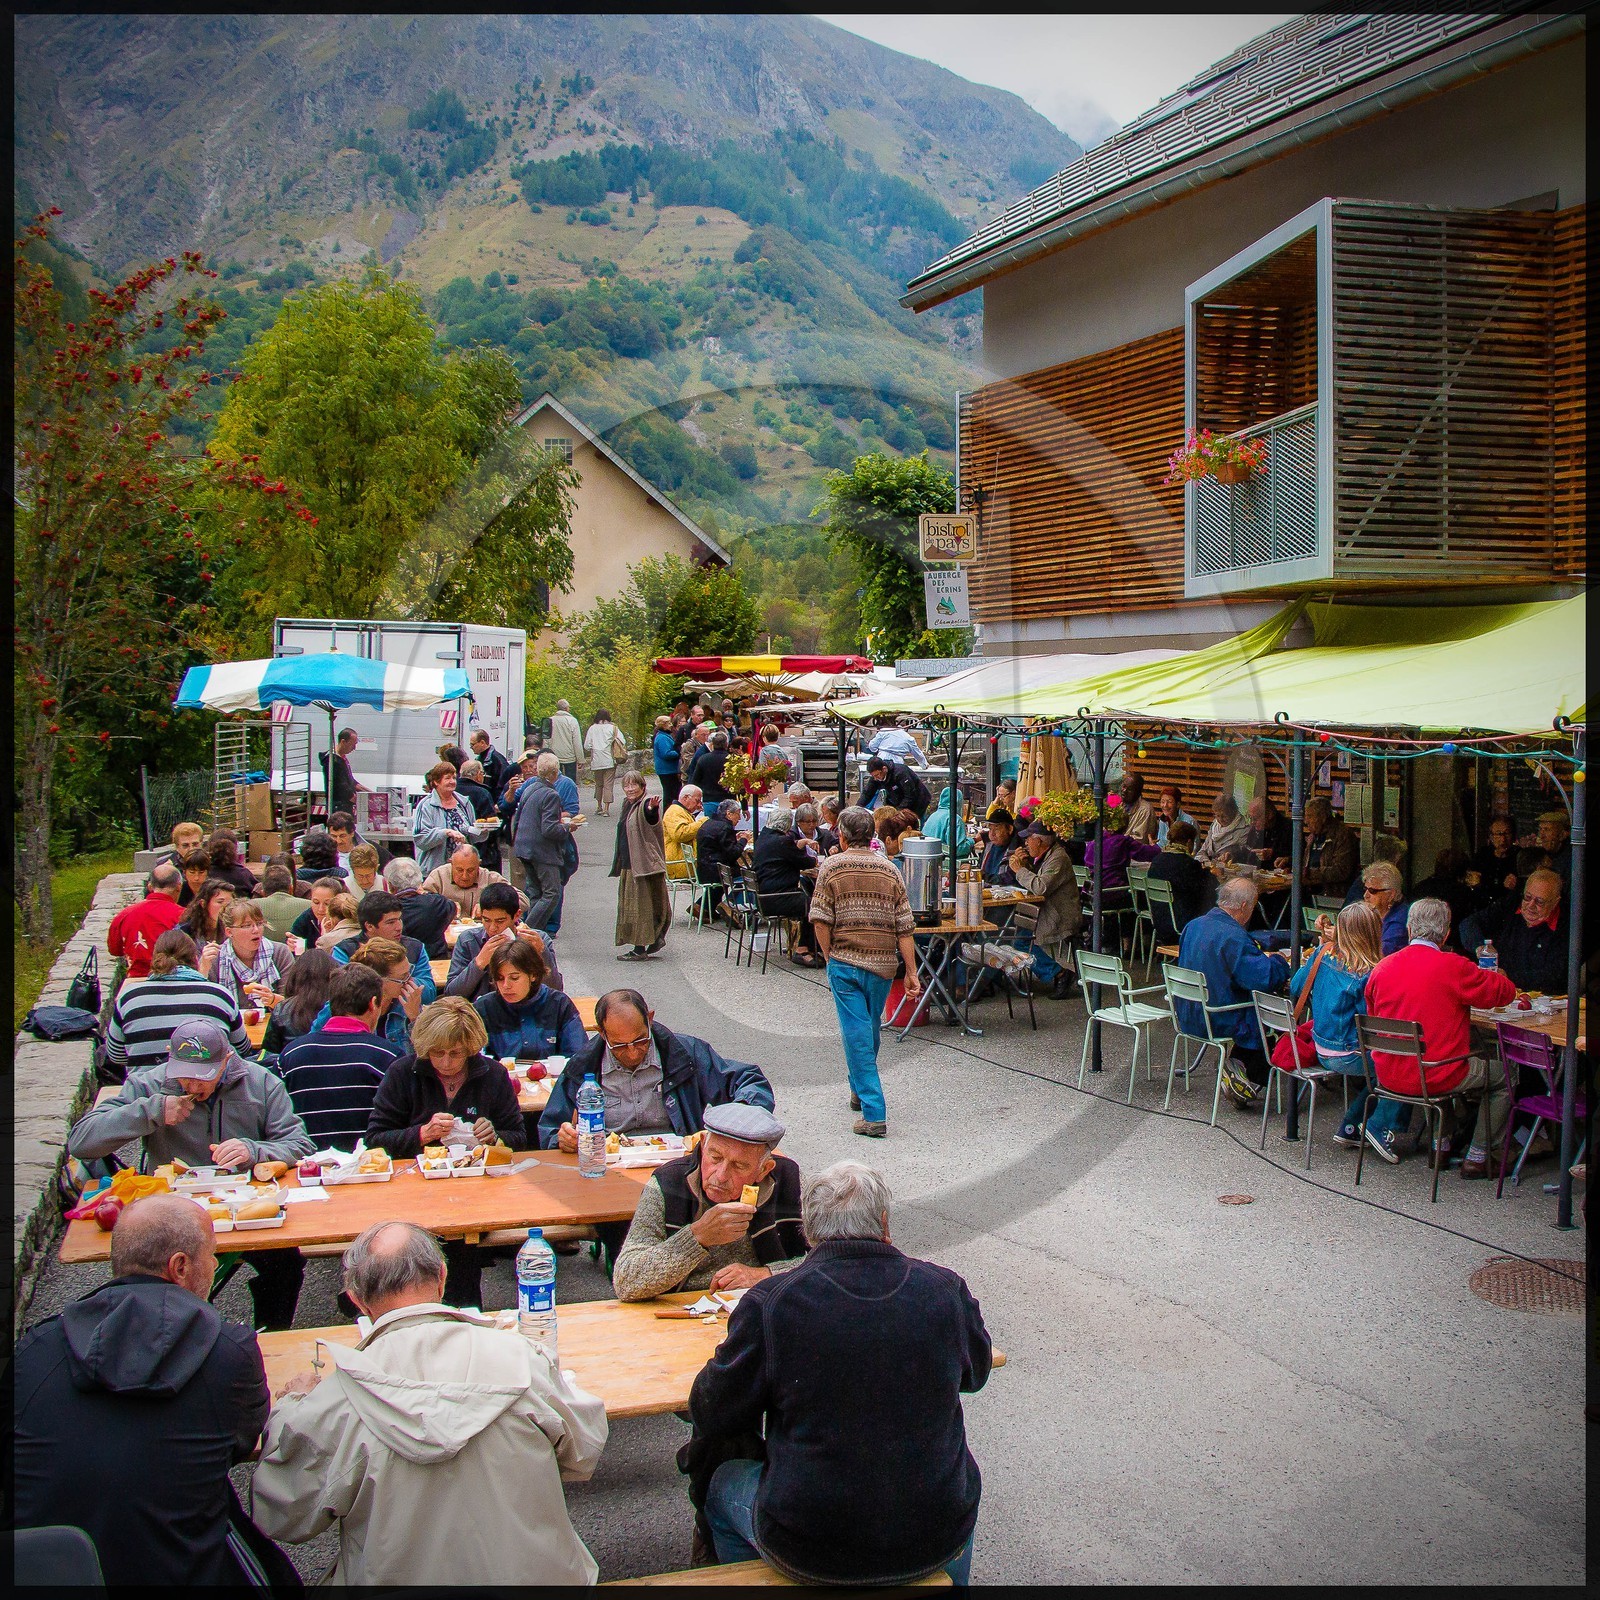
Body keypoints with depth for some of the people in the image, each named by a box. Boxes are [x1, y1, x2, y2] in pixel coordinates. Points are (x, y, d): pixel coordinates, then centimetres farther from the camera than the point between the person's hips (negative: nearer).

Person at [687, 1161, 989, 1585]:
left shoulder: (767, 1303, -17)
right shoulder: (946, 1291, -10)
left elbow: (711, 1414, -7)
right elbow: (976, 1371, 11)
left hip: (806, 1554, -2)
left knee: (723, 1485, 29)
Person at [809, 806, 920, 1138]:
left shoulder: (830, 868, -5)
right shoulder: (890, 870, 3)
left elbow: (821, 922, -10)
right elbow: (904, 927, 0)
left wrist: (830, 958, 4)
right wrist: (911, 972, 3)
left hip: (845, 963, -3)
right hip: (883, 963, 3)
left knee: (857, 1034, -2)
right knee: (871, 1029, 20)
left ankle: (874, 1113, -8)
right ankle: (860, 1090, 40)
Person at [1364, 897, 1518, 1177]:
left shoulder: (1382, 967, -1)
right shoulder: (1454, 968, -16)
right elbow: (1506, 992, -4)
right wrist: (1490, 975, 20)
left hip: (1388, 1077, 6)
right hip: (1435, 1078, -6)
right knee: (1504, 1075, 19)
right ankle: (1479, 1158, 19)